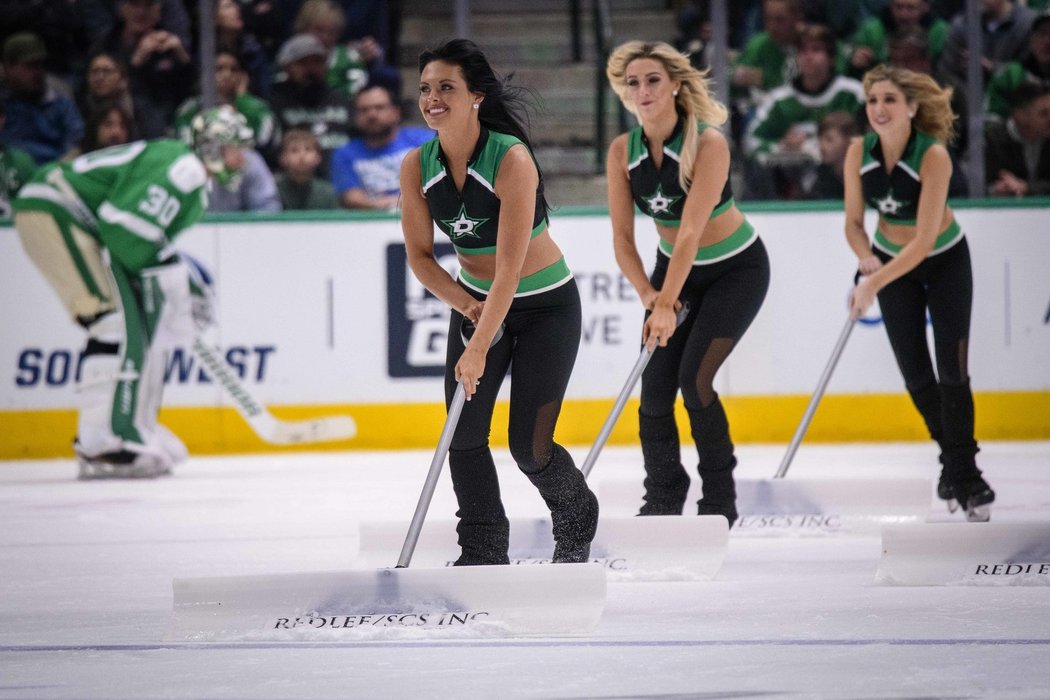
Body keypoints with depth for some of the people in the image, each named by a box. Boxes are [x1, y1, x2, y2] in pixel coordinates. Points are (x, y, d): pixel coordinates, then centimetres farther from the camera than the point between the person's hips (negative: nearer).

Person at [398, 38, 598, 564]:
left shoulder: (512, 159, -27)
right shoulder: (417, 166, -10)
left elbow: (510, 265, -29)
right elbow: (420, 255, -2)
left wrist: (479, 347, -32)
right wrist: (466, 306, -17)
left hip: (546, 306, -5)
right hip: (477, 300, 5)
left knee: (528, 446, -6)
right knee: (464, 433, -6)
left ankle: (577, 518, 25)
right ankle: (483, 552, 8)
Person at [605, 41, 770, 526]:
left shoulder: (708, 143, -27)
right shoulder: (623, 151, -12)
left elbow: (691, 231, -34)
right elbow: (622, 238, -9)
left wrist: (666, 303, -41)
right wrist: (649, 295, -25)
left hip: (736, 270, -5)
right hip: (675, 268, 5)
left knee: (695, 378, -17)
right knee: (655, 388, -5)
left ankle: (720, 503, -2)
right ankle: (663, 500, 13)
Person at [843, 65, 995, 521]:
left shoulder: (933, 156, -30)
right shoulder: (859, 152, -17)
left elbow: (924, 239, -33)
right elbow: (854, 223, -7)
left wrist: (875, 283, -39)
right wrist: (868, 262, -27)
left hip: (945, 262, -4)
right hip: (892, 259, 4)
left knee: (952, 371, -9)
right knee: (916, 375, 4)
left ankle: (964, 475, 2)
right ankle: (952, 455, 26)